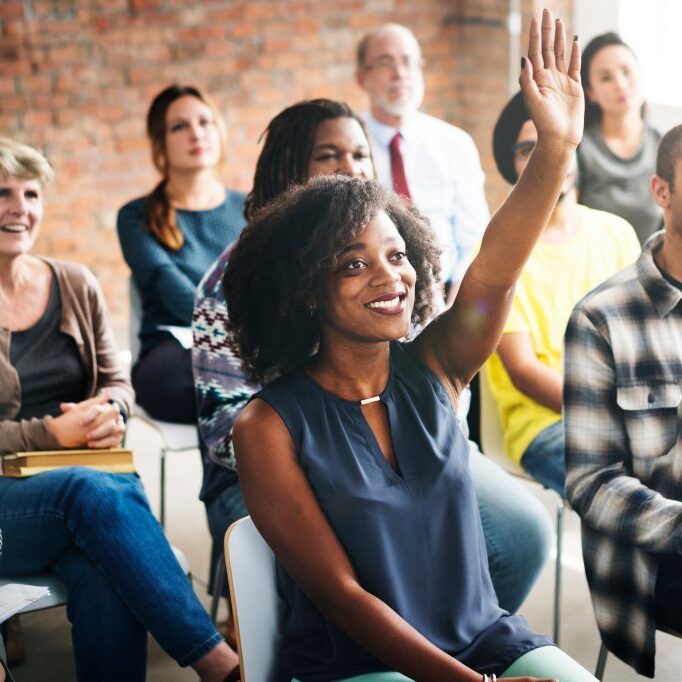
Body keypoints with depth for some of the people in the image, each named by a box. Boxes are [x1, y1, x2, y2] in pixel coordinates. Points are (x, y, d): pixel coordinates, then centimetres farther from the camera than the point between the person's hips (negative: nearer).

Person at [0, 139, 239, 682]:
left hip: (82, 478, 3)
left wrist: (110, 413, -8)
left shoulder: (76, 285, 11)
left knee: (106, 576, -33)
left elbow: (117, 382, 16)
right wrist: (52, 434, -18)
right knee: (98, 492, -35)